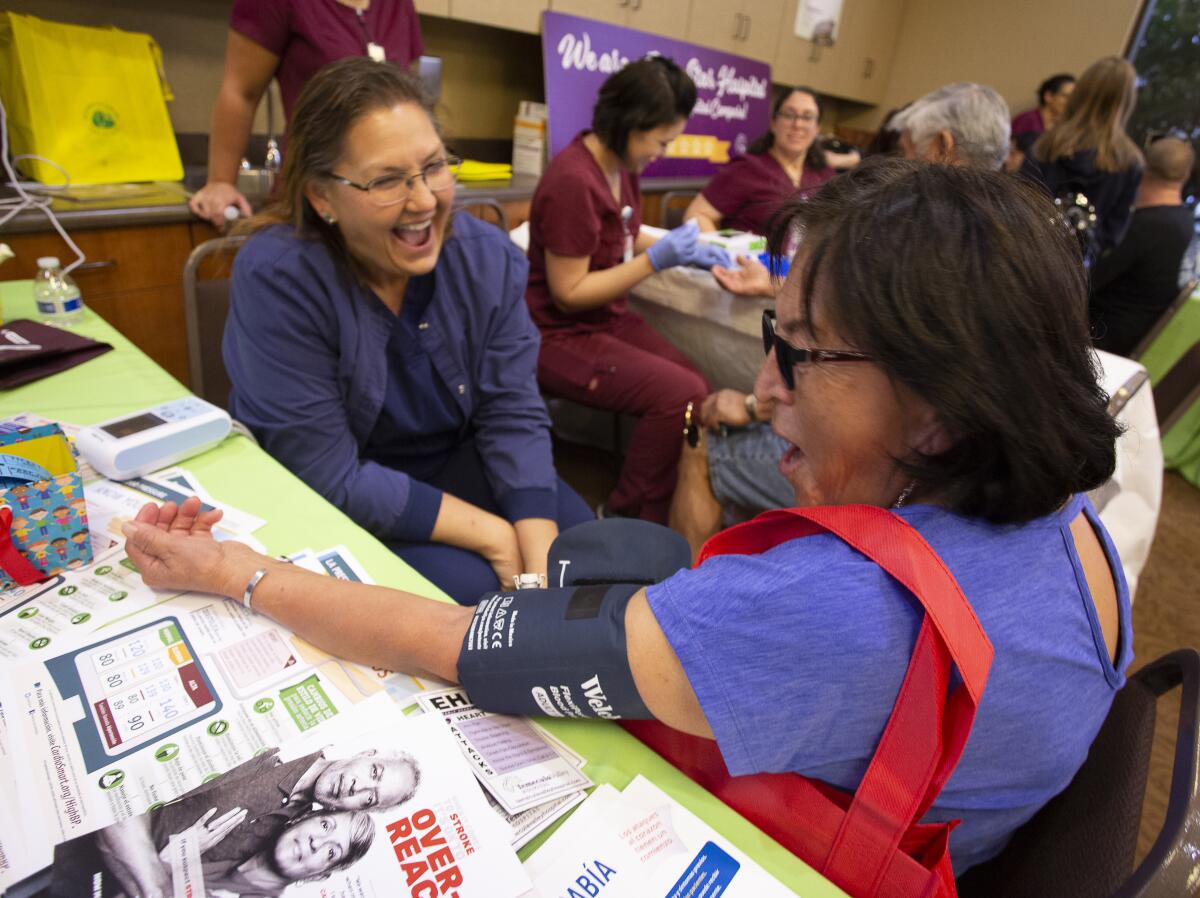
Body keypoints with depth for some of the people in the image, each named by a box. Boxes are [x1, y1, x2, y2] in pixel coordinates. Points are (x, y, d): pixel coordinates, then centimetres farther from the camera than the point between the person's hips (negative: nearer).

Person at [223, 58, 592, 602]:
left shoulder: (488, 257, -11)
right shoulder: (274, 277, -23)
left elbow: (512, 414, -12)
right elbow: (329, 476, -24)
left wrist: (541, 562, -24)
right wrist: (492, 537, -25)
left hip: (455, 463, 4)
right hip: (327, 505, -3)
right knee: (469, 584, -25)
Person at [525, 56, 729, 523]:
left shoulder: (619, 164, 4)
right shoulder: (574, 182, -22)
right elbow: (568, 293, -20)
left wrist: (683, 251, 3)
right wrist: (656, 260, -20)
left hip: (608, 320, 9)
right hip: (561, 337, -8)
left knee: (698, 388, -6)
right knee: (680, 395, -21)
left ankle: (664, 507, 9)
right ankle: (629, 516, -1)